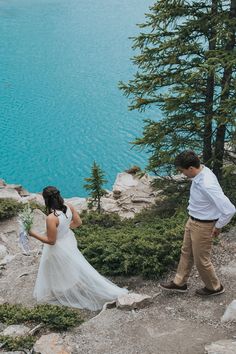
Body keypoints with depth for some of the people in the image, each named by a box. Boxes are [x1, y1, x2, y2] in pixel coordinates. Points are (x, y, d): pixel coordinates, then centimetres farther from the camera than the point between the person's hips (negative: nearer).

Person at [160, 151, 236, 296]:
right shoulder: (201, 172, -8)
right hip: (193, 221, 9)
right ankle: (179, 283, 42)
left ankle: (214, 287, 36)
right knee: (186, 253, 23)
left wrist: (218, 226, -20)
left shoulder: (207, 185, -36)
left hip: (203, 226, -9)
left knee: (201, 260, 12)